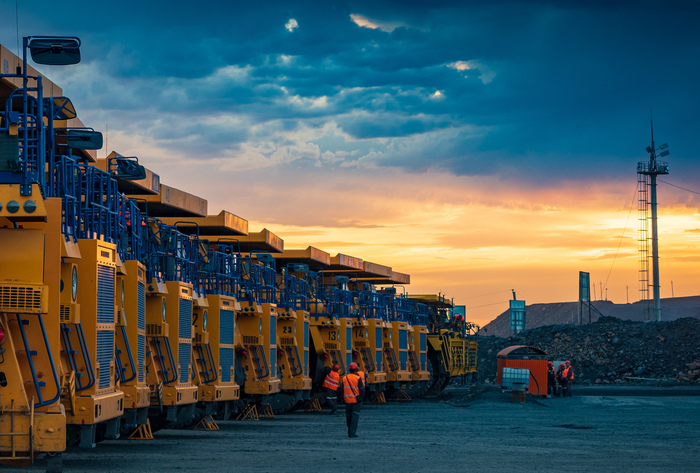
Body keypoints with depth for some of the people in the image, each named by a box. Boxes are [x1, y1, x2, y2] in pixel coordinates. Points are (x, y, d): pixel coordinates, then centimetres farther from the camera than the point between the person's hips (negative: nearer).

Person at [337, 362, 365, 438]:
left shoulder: (344, 378, 6)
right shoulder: (358, 378, -8)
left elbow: (341, 390, 8)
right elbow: (362, 390, -9)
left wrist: (340, 397, 15)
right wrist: (361, 397, 4)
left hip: (348, 400, 4)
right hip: (356, 400, -4)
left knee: (348, 416, 15)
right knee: (355, 416, -2)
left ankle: (350, 432, 22)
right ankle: (352, 432, -8)